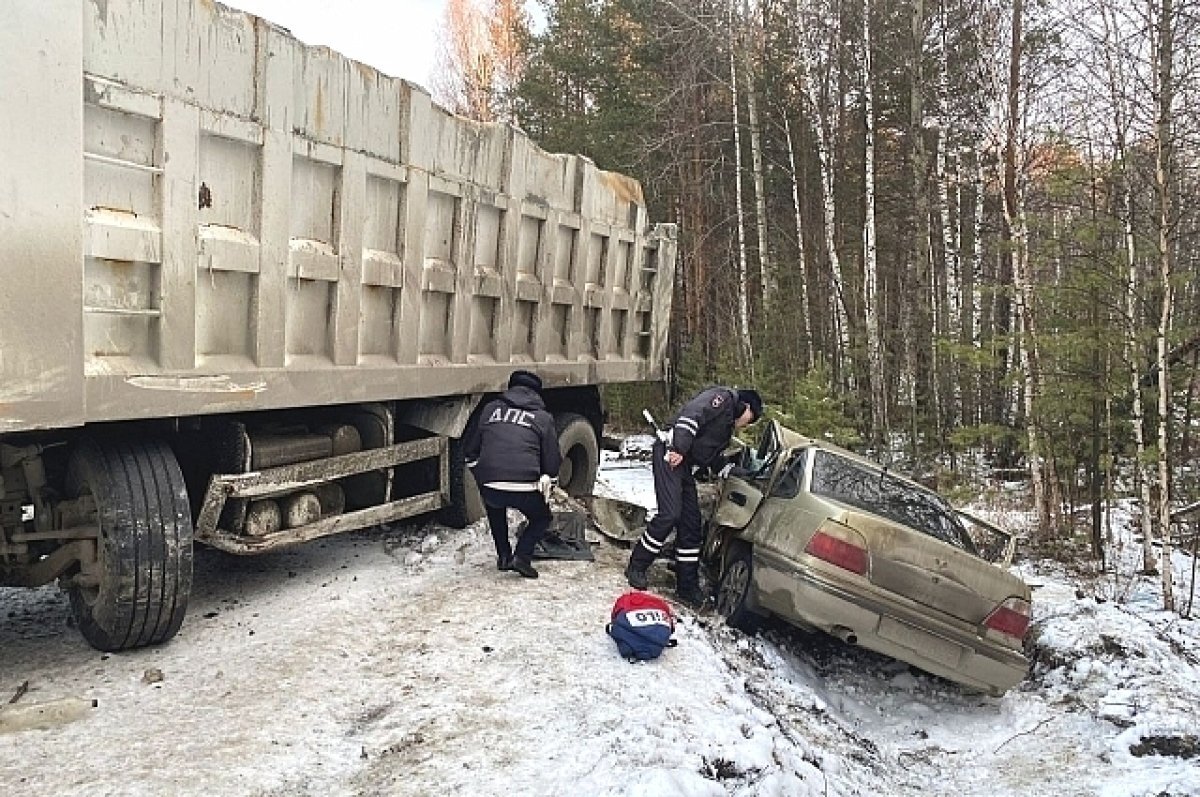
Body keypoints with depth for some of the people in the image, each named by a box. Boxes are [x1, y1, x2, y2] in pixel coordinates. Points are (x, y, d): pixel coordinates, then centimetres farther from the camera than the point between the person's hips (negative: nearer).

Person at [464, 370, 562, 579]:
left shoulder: (490, 409, 17)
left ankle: (503, 556, 27)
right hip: (525, 487, -2)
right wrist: (546, 484, 26)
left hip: (490, 486, 3)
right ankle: (522, 555, 3)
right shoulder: (543, 418, 11)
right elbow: (552, 459, 11)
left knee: (495, 508, 36)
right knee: (541, 519, 25)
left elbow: (470, 452, 21)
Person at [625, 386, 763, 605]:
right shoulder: (724, 397, -2)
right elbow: (692, 415, -18)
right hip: (670, 454, -10)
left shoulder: (728, 425, 27)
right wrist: (679, 449, -26)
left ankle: (687, 587, 13)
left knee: (691, 523, 7)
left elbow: (711, 457, 23)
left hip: (684, 463, 10)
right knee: (670, 514, -17)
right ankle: (636, 568, -2)